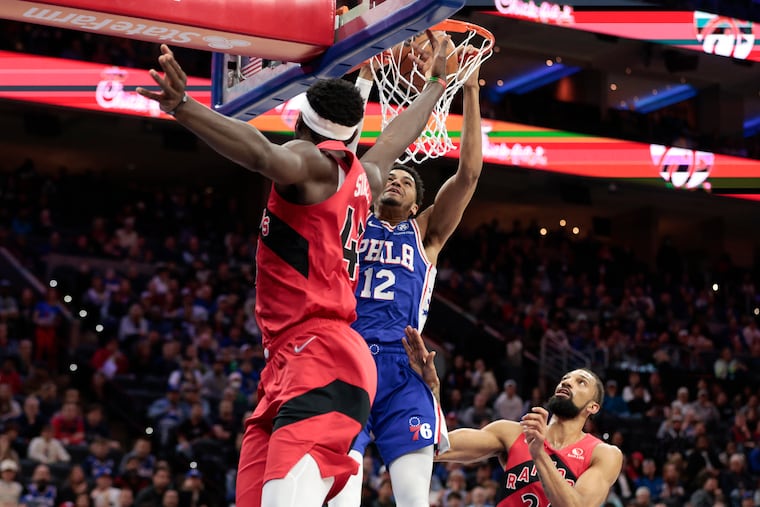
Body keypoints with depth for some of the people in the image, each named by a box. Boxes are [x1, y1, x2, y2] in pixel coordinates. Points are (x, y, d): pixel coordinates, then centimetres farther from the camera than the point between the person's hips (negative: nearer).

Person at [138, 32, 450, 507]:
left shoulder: (313, 162, -6)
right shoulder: (362, 176, 19)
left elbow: (262, 153, -29)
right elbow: (397, 138, 40)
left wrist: (183, 107, -43)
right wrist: (434, 84, 59)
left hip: (321, 361, -10)